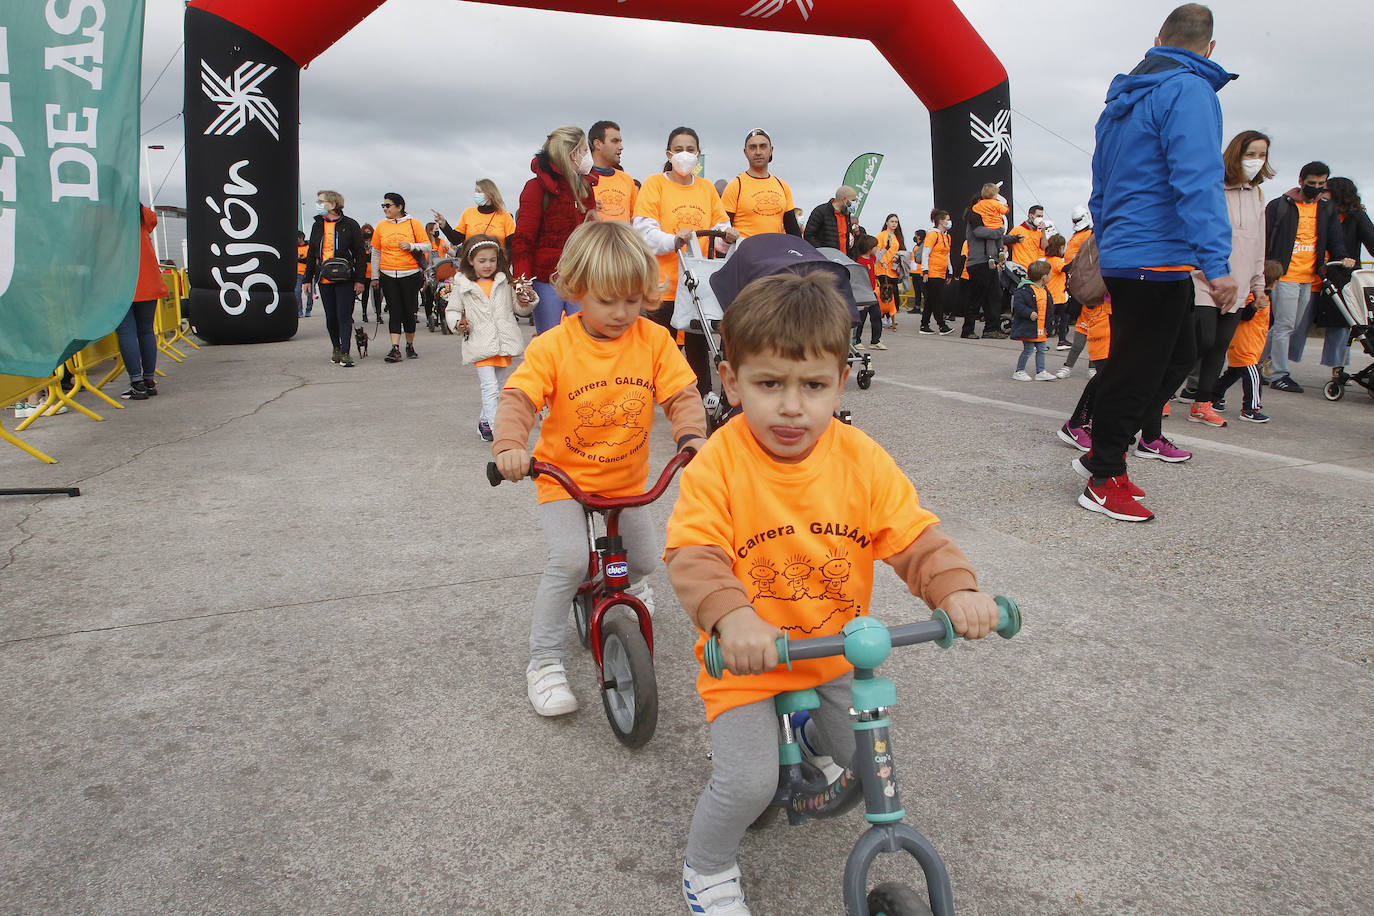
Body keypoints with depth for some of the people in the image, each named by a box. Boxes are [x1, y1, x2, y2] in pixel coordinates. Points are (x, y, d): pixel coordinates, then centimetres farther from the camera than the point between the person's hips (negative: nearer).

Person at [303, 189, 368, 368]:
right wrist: (308, 278, 15)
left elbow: (360, 253, -3)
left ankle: (345, 353, -7)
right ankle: (336, 347, 25)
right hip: (324, 280, 5)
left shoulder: (350, 225, -2)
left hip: (345, 279, -5)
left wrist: (360, 279, -9)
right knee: (331, 317, 9)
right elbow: (311, 254, 19)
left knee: (344, 316, -8)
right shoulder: (317, 226, 13)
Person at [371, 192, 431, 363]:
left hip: (411, 274, -2)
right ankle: (395, 348, -6)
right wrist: (375, 277, 12)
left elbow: (427, 246, 3)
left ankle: (410, 346, 19)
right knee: (394, 312, -3)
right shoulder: (381, 226, 8)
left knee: (409, 312, 3)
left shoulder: (413, 223, 1)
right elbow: (376, 253, 14)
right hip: (388, 276, 2)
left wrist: (411, 246, -15)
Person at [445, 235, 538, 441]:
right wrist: (458, 324, -6)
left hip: (505, 343, 4)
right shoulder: (462, 285, 4)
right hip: (481, 345, -3)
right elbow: (452, 310, 13)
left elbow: (520, 309, 16)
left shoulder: (505, 282, 8)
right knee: (490, 387, -15)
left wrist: (528, 298, -4)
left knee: (500, 388, 13)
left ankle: (485, 421, 32)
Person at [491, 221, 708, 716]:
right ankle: (543, 661, -4)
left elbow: (682, 393, -8)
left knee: (644, 560, 9)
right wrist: (510, 445, -40)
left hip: (627, 481, 4)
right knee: (569, 559, -22)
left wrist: (692, 435, -28)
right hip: (564, 478, -3)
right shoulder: (551, 346, -15)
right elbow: (518, 398, -21)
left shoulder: (653, 340, -7)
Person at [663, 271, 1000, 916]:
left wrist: (956, 588, -29)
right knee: (748, 784, -12)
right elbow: (693, 554, -26)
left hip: (838, 649, 4)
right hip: (747, 655, -4)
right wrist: (731, 618, -44)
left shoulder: (860, 458, -11)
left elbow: (913, 534, -11)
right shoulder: (718, 464, -21)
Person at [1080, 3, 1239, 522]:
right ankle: (1104, 479, 6)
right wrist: (1217, 262, -26)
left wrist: (1107, 262, 28)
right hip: (1159, 260, -9)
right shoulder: (1188, 90, -10)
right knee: (1135, 371, -2)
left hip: (1120, 259, 9)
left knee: (1177, 355, 19)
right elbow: (1197, 181, -22)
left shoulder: (1122, 101, 18)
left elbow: (1100, 191, 23)